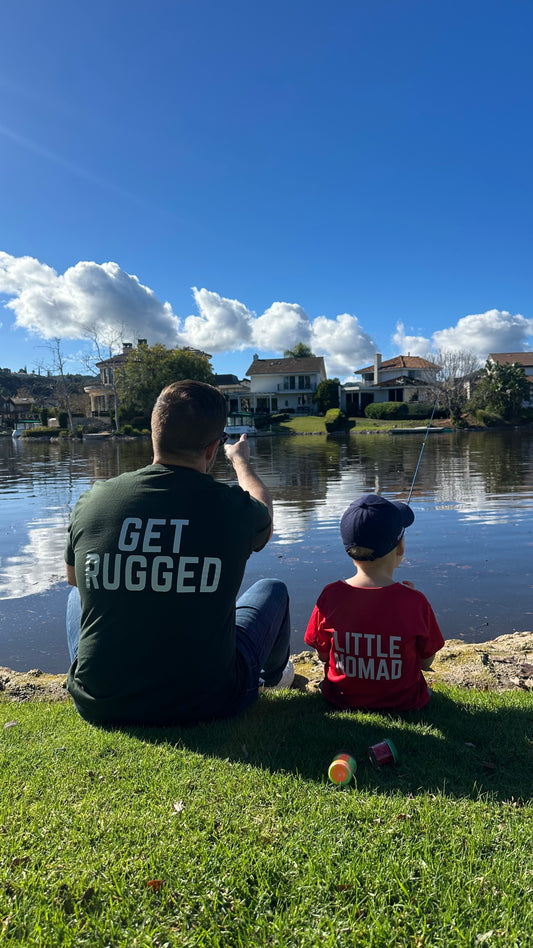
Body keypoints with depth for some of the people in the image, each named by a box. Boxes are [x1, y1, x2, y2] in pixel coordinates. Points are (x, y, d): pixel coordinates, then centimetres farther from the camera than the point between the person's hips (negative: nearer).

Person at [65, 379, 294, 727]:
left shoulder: (92, 501, -12)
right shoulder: (232, 507, -16)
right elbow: (265, 521, 11)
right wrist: (241, 461, 30)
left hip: (99, 706, 2)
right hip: (206, 705, -1)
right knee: (273, 590, 21)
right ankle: (274, 674, 52)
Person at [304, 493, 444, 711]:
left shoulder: (330, 596, -19)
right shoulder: (414, 601, -22)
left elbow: (323, 655, -5)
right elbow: (426, 662, -7)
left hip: (342, 699, 1)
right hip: (402, 702, -1)